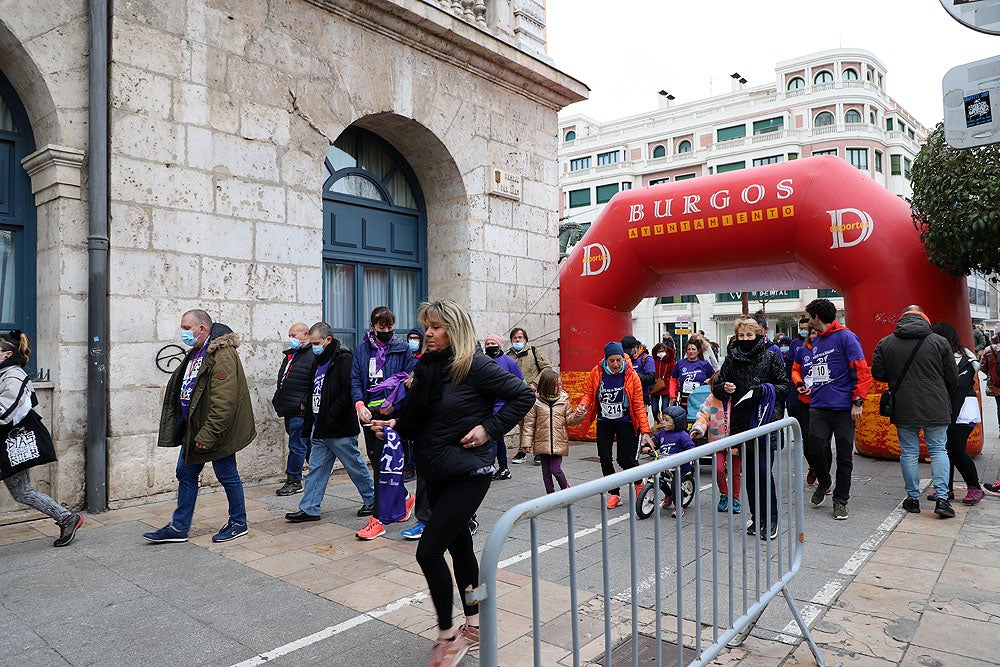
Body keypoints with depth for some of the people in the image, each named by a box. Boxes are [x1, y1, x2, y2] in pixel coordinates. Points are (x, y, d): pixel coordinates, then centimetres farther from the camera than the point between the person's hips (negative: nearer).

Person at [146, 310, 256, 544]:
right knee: (185, 474, 14)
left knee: (227, 476, 4)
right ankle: (179, 527, 26)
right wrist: (191, 431, 18)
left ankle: (238, 523, 21)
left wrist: (207, 435, -26)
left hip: (216, 430, -10)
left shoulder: (223, 355, -21)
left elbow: (223, 403, -27)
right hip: (193, 428, 10)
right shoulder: (196, 353, 12)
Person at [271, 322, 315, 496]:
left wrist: (305, 403, -20)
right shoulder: (289, 355, 18)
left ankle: (294, 481, 4)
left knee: (297, 445, -3)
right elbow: (282, 379, 28)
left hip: (300, 411, -9)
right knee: (306, 444, 17)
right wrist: (278, 398, 21)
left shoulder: (313, 356, -13)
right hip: (289, 410, 9)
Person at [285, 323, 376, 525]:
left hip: (340, 431, -8)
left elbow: (348, 392, -22)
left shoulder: (344, 360, -14)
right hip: (320, 430, 8)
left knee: (355, 466, 5)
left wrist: (330, 418, -21)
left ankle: (372, 500, 21)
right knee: (316, 468, 9)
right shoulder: (318, 362, 15)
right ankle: (309, 509, 15)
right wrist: (308, 425, 16)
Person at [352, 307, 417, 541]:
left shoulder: (403, 350, 3)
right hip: (369, 412, 5)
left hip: (391, 413, -5)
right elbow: (355, 380, 5)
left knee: (381, 463, -8)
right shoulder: (362, 350, 11)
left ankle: (377, 519, -1)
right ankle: (405, 497, 35)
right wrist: (360, 405, -11)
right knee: (376, 461, 12)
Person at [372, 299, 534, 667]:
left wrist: (489, 428, -17)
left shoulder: (475, 366, -15)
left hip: (468, 472, -8)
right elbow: (418, 420, 13)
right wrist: (396, 424, -4)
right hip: (436, 472, 8)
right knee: (458, 544, 18)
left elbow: (523, 395, -13)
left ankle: (447, 635, 11)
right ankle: (474, 625, 36)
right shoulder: (426, 367, 6)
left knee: (428, 551, -10)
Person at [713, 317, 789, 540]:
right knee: (749, 471, 10)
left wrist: (764, 389, -16)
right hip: (741, 421, 4)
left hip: (765, 419, -4)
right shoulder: (731, 358, 9)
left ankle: (770, 519, 6)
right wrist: (724, 387, -9)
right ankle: (756, 517, 21)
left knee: (763, 470, -6)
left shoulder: (771, 356, 1)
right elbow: (717, 389, 13)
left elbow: (784, 386, 0)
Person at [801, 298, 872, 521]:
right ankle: (824, 482, 26)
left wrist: (858, 402, -15)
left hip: (843, 408, -6)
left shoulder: (846, 337, -6)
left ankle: (840, 499, 16)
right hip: (818, 407, 6)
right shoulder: (816, 341, 17)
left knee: (844, 455, 4)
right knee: (813, 449, -2)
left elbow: (862, 372, -11)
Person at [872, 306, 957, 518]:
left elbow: (878, 374, 3)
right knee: (938, 451, 9)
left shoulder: (885, 343, -1)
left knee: (909, 453, 9)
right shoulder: (939, 342, -2)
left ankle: (913, 499, 15)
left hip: (903, 409, 1)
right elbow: (952, 378, 3)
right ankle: (942, 499, 3)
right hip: (935, 409, 0)